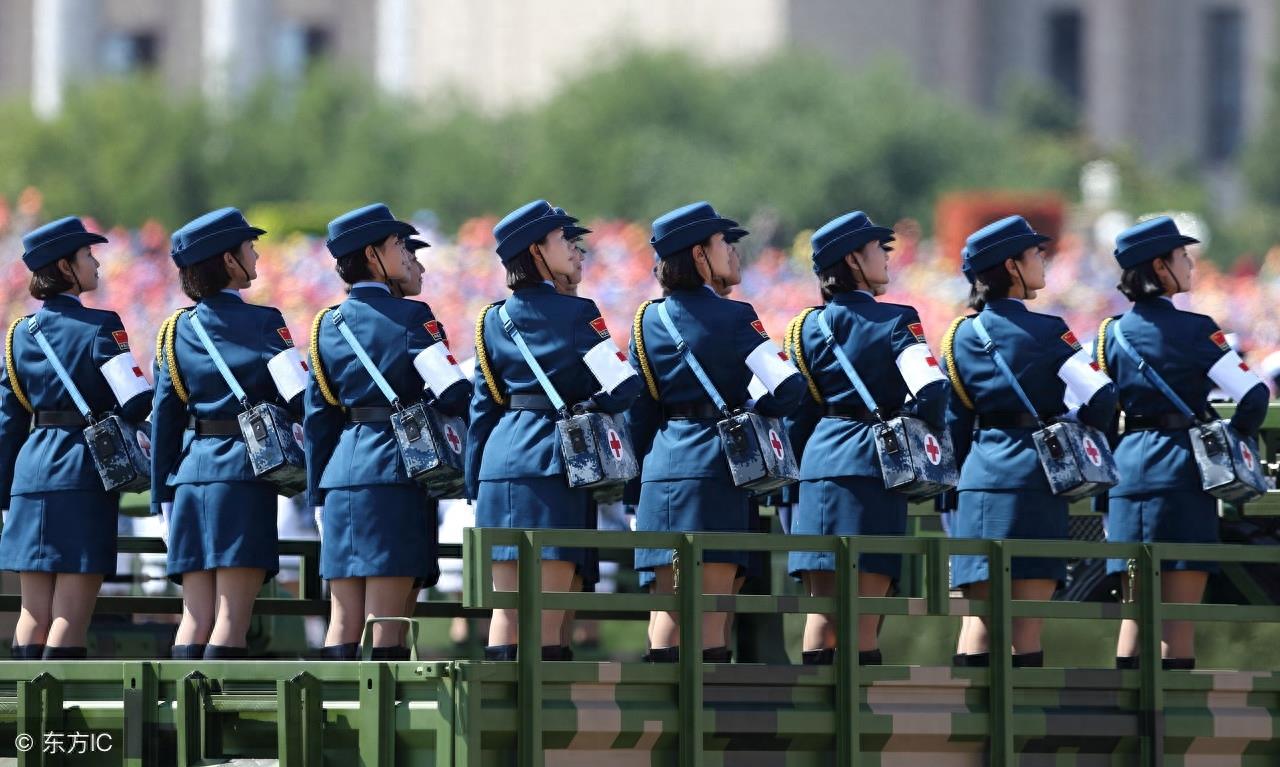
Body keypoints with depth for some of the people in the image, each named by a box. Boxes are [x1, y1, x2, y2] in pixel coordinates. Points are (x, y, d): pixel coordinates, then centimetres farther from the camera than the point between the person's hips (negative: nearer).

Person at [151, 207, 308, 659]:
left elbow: (164, 418, 12)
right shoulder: (263, 323, -3)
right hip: (245, 475, -5)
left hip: (191, 475, 5)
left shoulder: (177, 330, 12)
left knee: (195, 619, 5)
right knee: (231, 619, -7)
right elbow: (299, 400, -10)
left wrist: (164, 495, 16)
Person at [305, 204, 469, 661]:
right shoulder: (411, 317, -4)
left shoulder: (328, 325, 13)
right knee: (388, 620, -5)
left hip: (342, 473, 5)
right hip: (397, 471, -5)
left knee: (343, 621, 5)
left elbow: (317, 417, 14)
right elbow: (453, 394, -13)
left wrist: (319, 496, 17)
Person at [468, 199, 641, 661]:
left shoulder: (493, 320, 13)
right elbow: (624, 387, -8)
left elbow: (482, 407, 14)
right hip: (556, 462, -5)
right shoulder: (577, 313, -3)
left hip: (501, 460, 5)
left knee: (506, 605, 5)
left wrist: (474, 484, 17)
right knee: (548, 608, -6)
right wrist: (590, 408, 12)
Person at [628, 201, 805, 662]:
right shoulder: (733, 318, -5)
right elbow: (788, 390, -12)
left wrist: (636, 489, 19)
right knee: (711, 604, -5)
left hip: (663, 465, 5)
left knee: (669, 600, 7)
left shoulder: (647, 321, 11)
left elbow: (637, 413, 13)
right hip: (717, 465, -5)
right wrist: (746, 406, 7)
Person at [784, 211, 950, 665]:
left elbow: (795, 415, 13)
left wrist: (795, 474, 22)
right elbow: (932, 390, -15)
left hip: (820, 462, 4)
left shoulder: (809, 327, 11)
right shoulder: (895, 321, -3)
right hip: (874, 466, -4)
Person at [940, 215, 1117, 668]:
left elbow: (954, 424, 13)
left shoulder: (961, 336, 11)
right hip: (1035, 476, -4)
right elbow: (1098, 396, -10)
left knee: (980, 613, 3)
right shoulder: (1047, 332, -4)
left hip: (980, 477, 4)